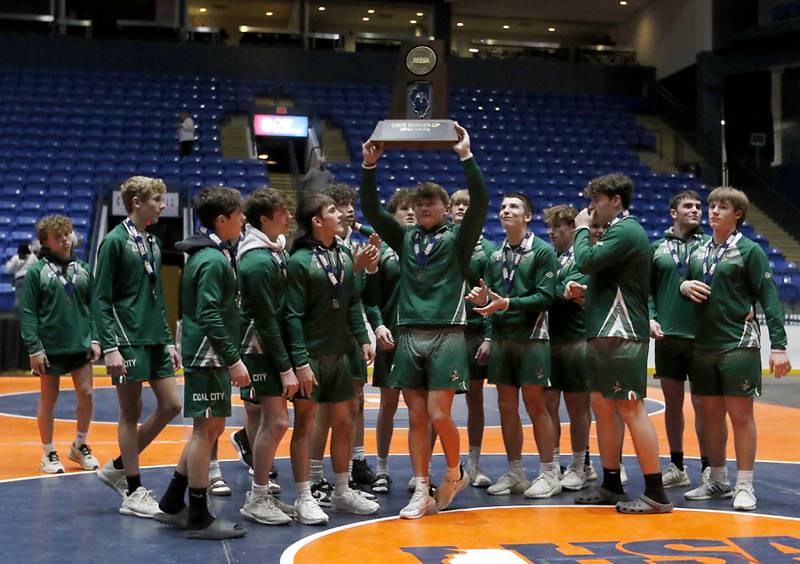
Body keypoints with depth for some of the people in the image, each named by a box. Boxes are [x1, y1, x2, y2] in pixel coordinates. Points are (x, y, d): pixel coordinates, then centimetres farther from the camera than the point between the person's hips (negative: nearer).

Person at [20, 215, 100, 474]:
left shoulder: (82, 269, 6)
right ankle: (48, 453, 19)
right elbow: (27, 313, -6)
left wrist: (95, 338, 2)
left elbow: (92, 307, 10)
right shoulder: (36, 271, -5)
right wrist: (34, 348, -11)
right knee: (48, 399, 7)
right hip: (49, 348, -3)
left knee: (86, 394, 2)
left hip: (80, 345, 3)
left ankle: (80, 445, 21)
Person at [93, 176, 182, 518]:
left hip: (155, 340, 8)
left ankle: (118, 467, 21)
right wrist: (110, 348, -18)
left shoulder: (152, 243, 14)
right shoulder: (115, 241, -8)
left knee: (170, 405, 6)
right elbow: (100, 300, -11)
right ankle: (133, 493, 10)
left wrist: (168, 342, 17)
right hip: (128, 342, -8)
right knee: (131, 414, 0)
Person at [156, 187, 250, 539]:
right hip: (208, 354, -10)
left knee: (209, 428, 16)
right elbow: (209, 315, -22)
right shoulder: (213, 259, -16)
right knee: (206, 428, -4)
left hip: (208, 354, 10)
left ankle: (172, 504, 23)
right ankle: (199, 519, 3)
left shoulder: (211, 254, 14)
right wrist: (234, 359, -22)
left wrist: (229, 357, 19)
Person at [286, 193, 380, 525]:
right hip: (310, 356, -6)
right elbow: (293, 316, -14)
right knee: (305, 423, 1)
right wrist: (300, 362, -17)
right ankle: (304, 499, 9)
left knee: (343, 422, 12)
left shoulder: (344, 255, 7)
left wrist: (363, 339, 5)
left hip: (339, 354, 7)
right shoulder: (299, 261, -12)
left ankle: (342, 492, 25)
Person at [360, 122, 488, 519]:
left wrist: (466, 157, -17)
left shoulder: (457, 239, 4)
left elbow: (480, 202, -11)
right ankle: (422, 493, 11)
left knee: (439, 416, -7)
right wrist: (370, 167, -6)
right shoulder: (404, 239, 13)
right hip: (409, 336, 4)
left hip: (447, 336, -3)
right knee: (417, 418, 4)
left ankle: (455, 474, 18)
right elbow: (371, 210, 5)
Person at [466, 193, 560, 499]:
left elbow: (545, 296, -12)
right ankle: (515, 473, 17)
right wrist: (482, 299, -8)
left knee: (535, 404, -3)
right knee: (506, 406, 7)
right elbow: (490, 297, 14)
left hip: (531, 338, -5)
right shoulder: (495, 257, 14)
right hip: (501, 338, 6)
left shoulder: (543, 251, -4)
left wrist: (508, 303, -21)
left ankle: (548, 474, 6)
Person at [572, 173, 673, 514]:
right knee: (602, 406, 13)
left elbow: (586, 262, -20)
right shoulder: (619, 231, 20)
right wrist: (587, 291, 7)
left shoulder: (626, 231, -12)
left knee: (631, 410, -9)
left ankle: (656, 494, -5)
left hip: (622, 335, -11)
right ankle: (611, 486, 21)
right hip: (605, 332, 11)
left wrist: (582, 229, -5)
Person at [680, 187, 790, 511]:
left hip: (738, 345, -5)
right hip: (703, 346, 5)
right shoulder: (697, 254, 12)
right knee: (711, 414, 10)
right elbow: (688, 289, 22)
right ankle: (717, 481, 21)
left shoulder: (749, 251, -4)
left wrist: (778, 345, -15)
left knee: (740, 414, -2)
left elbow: (769, 298, -8)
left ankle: (744, 487, 5)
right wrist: (684, 286, -3)